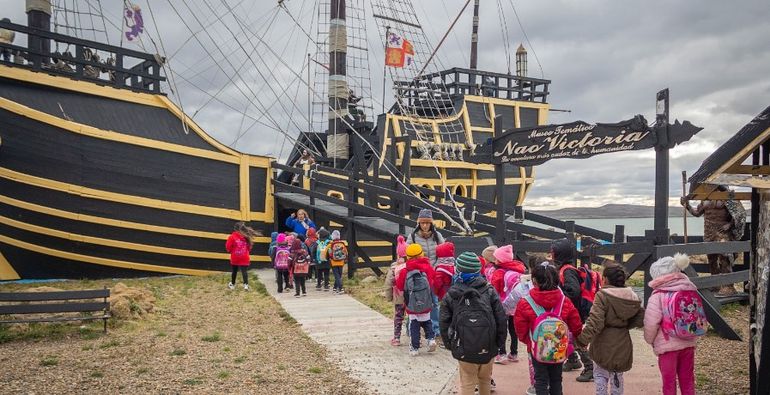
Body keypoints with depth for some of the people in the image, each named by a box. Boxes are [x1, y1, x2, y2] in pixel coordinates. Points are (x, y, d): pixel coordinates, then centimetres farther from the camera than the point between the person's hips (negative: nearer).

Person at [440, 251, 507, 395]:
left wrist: (449, 344, 10)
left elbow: (444, 323, -2)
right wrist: (499, 341, 7)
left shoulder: (451, 295, -4)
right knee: (485, 380, 21)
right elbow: (501, 319, -3)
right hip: (488, 348, 2)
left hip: (464, 350, -1)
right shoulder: (490, 292, -2)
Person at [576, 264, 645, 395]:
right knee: (617, 376, 20)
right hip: (622, 344, 6)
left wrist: (582, 340, -18)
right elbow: (640, 319, 4)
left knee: (600, 374, 8)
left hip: (604, 345, -5)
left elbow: (594, 322, -23)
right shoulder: (632, 297, 2)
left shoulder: (602, 296, -16)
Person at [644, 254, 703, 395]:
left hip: (667, 345, -5)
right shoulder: (690, 290, 0)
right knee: (687, 379, 17)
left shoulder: (658, 296, -17)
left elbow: (651, 323, -16)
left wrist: (650, 340, 3)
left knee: (669, 383, 7)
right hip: (689, 343, 5)